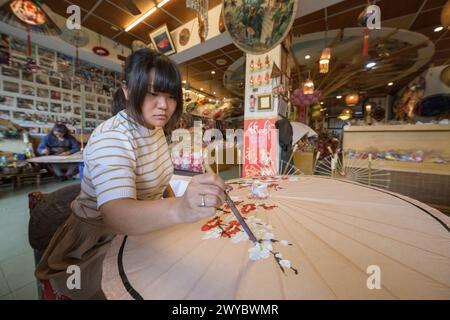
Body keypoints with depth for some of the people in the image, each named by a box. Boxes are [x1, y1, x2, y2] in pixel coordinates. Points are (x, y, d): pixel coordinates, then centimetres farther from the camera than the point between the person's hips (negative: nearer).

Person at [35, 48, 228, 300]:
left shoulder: (156, 128, -2)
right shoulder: (111, 138, -29)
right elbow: (115, 215, -44)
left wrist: (174, 199, 0)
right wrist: (179, 209, -62)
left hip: (141, 230, 7)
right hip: (100, 243, -7)